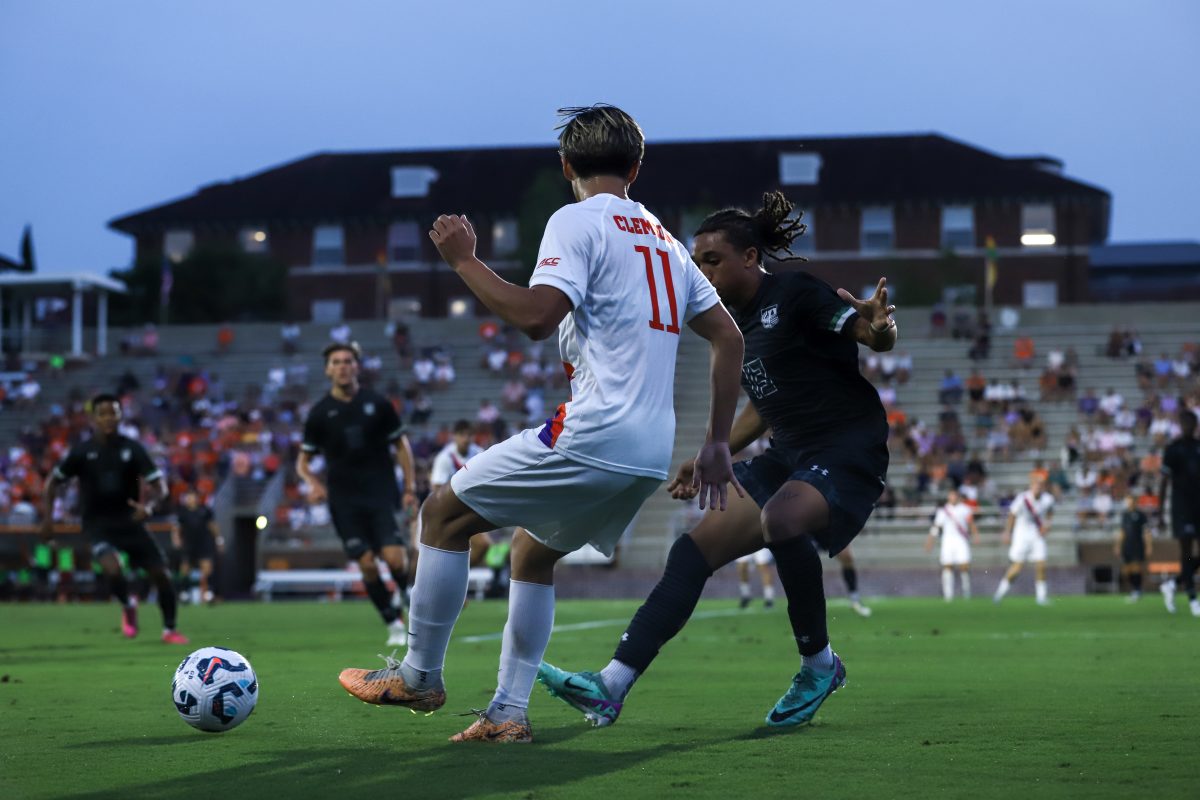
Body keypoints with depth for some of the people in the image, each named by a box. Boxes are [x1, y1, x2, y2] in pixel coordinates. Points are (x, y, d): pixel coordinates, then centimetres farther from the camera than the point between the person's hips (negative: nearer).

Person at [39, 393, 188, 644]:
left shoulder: (132, 448, -6)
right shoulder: (81, 452, -6)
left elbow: (159, 484, -7)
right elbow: (53, 482, 7)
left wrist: (149, 504, -28)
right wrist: (47, 518, -1)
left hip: (130, 521, 2)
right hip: (98, 524, -2)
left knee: (162, 574, -5)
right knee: (113, 569, -28)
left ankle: (169, 630, 17)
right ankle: (128, 606, 6)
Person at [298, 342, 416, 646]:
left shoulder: (377, 404, 2)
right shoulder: (320, 413, 3)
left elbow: (401, 444, 11)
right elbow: (303, 460, 10)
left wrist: (410, 488, 4)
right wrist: (313, 483, -11)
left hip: (381, 495, -1)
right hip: (344, 501, 1)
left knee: (395, 558, -15)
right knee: (367, 564, -6)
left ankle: (400, 596, 20)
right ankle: (394, 624, 11)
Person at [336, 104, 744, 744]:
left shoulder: (577, 221, -5)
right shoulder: (665, 240, 19)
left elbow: (536, 316, -19)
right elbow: (728, 337, 20)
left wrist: (463, 260, -8)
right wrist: (716, 444, 22)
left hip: (591, 436, -8)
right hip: (651, 456, 8)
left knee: (443, 513, 6)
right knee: (533, 553, 22)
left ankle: (419, 676, 11)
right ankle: (508, 712, 15)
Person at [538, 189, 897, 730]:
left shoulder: (796, 294, -10)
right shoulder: (736, 324, 14)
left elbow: (878, 339, -17)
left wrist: (876, 327, -40)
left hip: (848, 452, -9)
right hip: (790, 456, 9)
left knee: (781, 520, -37)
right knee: (695, 549, -4)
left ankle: (819, 665, -15)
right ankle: (610, 688, -7)